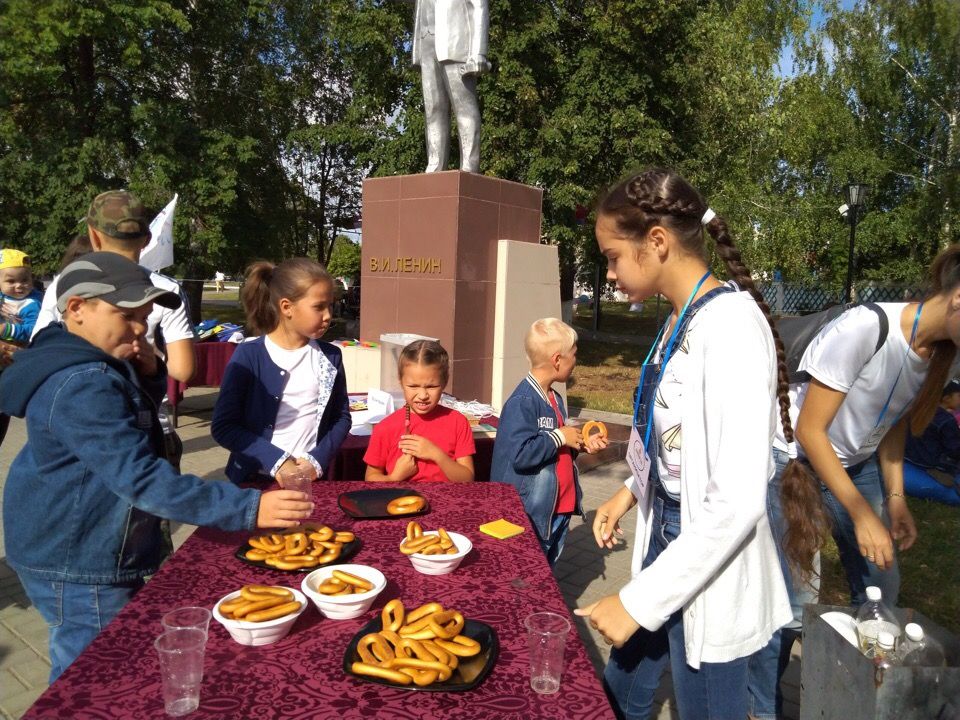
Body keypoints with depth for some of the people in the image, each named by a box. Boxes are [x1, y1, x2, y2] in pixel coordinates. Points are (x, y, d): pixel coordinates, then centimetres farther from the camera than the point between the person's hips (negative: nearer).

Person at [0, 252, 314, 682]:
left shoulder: (94, 361, 3)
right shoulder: (80, 385, -30)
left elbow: (135, 420, 17)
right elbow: (141, 479, -37)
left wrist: (148, 373, -6)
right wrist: (247, 509, -42)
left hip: (85, 549, 10)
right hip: (78, 564, -10)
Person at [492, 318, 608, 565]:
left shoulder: (555, 399, 8)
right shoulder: (522, 402, -21)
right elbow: (520, 454, -31)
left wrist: (581, 444, 4)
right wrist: (560, 437, -20)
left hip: (559, 509, 9)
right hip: (529, 514, -9)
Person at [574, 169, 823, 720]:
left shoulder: (731, 325, -24)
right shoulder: (682, 319, 3)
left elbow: (738, 503, -27)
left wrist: (640, 601, -22)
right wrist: (631, 492, 6)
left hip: (711, 578, -8)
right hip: (668, 537, 8)